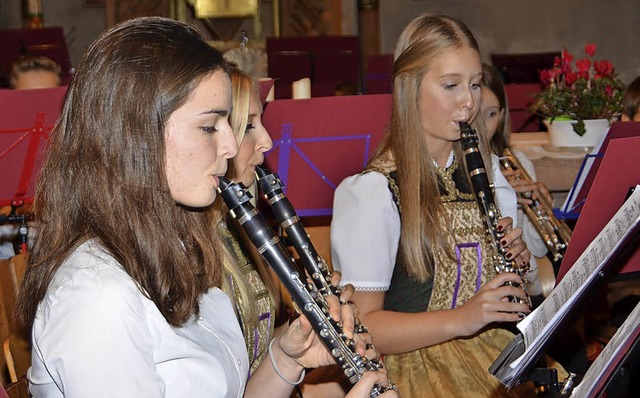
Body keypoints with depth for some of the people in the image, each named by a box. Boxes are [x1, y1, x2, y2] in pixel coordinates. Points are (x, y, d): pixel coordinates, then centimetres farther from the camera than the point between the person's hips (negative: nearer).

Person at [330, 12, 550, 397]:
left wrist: (517, 259, 3)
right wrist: (460, 319, -22)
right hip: (415, 362, -6)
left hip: (498, 350, 7)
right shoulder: (373, 190, -9)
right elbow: (361, 327, -13)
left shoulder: (485, 169, 13)